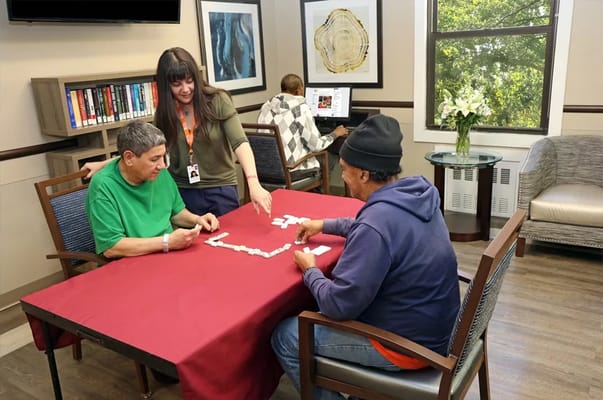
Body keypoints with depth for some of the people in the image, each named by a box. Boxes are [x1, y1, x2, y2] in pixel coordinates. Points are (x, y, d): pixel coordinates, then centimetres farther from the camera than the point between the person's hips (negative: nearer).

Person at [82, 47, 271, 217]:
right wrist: (104, 164, 6)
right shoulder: (165, 112, -1)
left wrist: (253, 183, -36)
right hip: (183, 192, 3)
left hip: (221, 189, -2)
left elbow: (240, 142, -21)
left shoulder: (218, 101, -12)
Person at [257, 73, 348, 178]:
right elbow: (316, 145, -13)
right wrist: (335, 133, 6)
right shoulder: (300, 107, -13)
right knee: (331, 158, 19)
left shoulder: (266, 107, 7)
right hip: (292, 170, -7)